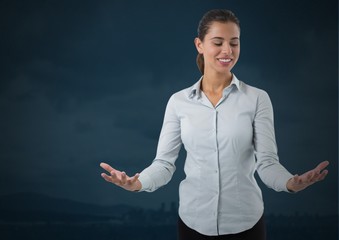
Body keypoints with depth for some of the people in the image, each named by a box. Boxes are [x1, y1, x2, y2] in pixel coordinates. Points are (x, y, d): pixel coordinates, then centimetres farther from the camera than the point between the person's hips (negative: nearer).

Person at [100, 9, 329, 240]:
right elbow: (165, 162, -4)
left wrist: (291, 183, -30)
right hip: (194, 221, 1)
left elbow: (267, 162, -9)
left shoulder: (257, 98, -5)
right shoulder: (178, 101, -1)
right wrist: (138, 182, -24)